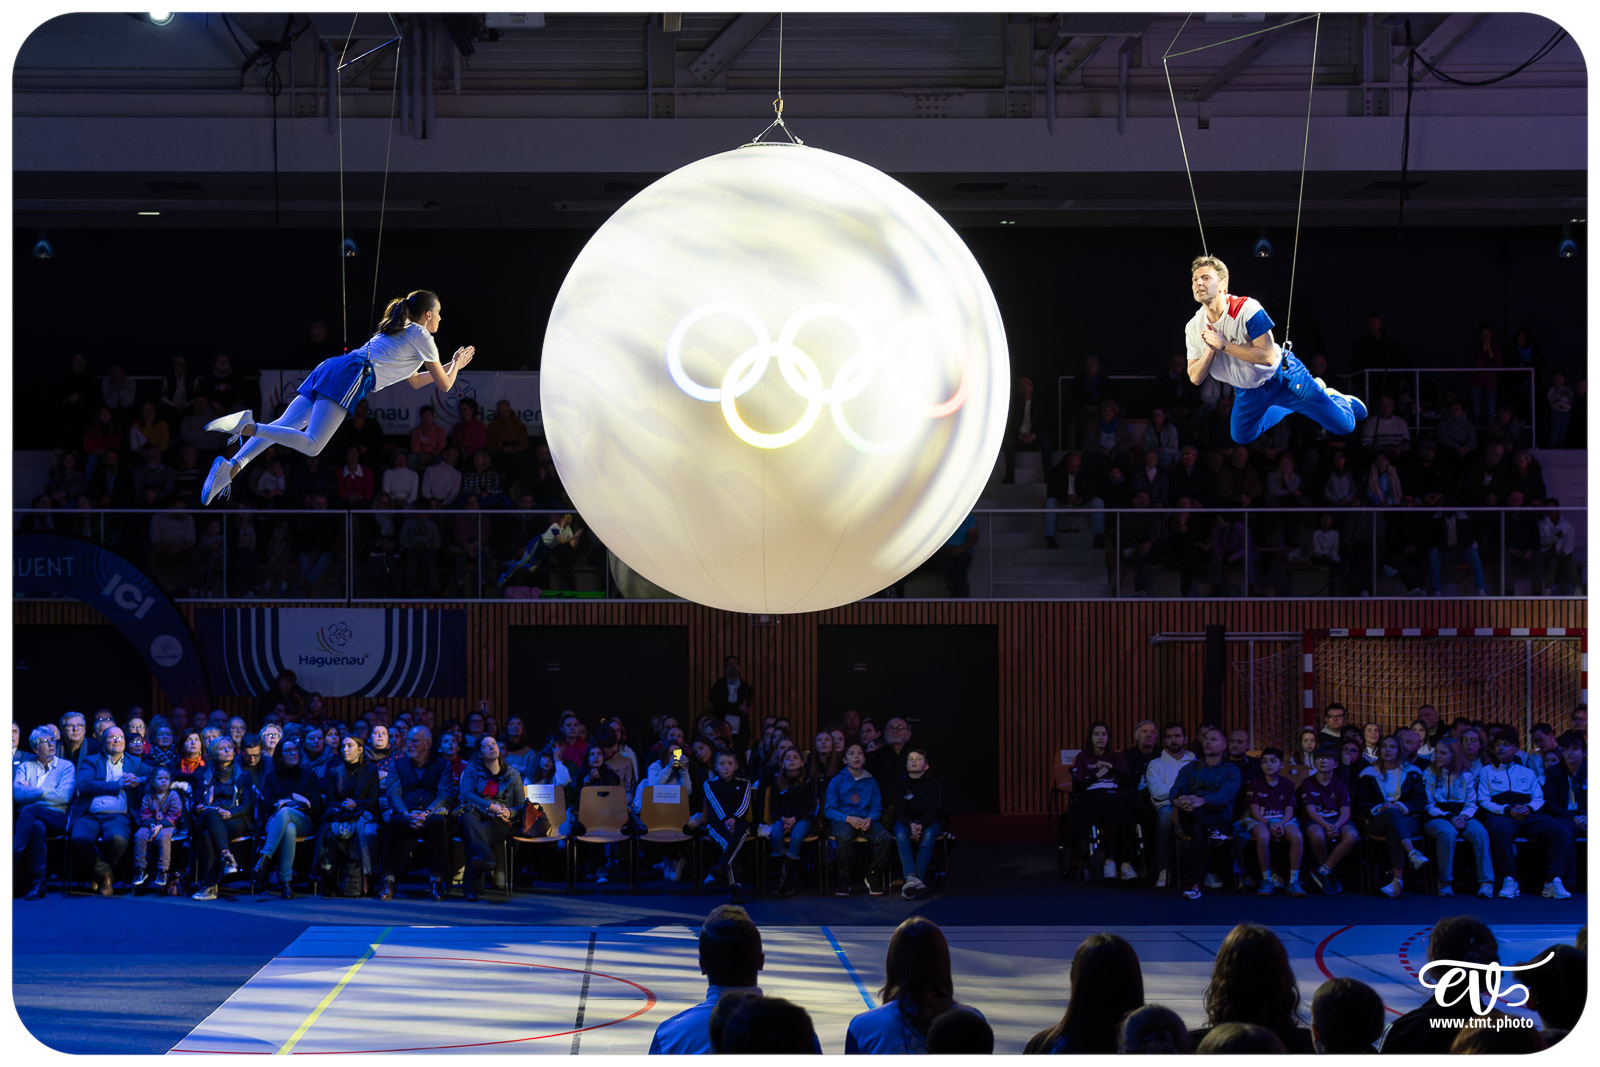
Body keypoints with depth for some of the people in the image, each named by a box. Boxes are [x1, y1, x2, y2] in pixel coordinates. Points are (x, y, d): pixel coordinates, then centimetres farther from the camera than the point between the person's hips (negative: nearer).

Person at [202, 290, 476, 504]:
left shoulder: (399, 330, 35)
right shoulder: (420, 335, 10)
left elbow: (414, 381, 47)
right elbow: (444, 385, 14)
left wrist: (452, 365, 50)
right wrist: (455, 366, 35)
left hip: (330, 368, 9)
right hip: (351, 377, -9)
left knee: (284, 426, -4)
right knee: (311, 445, -20)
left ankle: (232, 467, -23)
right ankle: (248, 426, -38)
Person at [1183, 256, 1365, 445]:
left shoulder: (1247, 308, -28)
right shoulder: (1193, 328, -12)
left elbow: (1267, 356, -32)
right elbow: (1195, 378, -10)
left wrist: (1224, 345, -34)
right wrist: (1211, 349, -27)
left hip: (1282, 377, -5)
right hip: (1248, 392, 5)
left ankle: (1338, 400, 31)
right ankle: (1288, 408, 39)